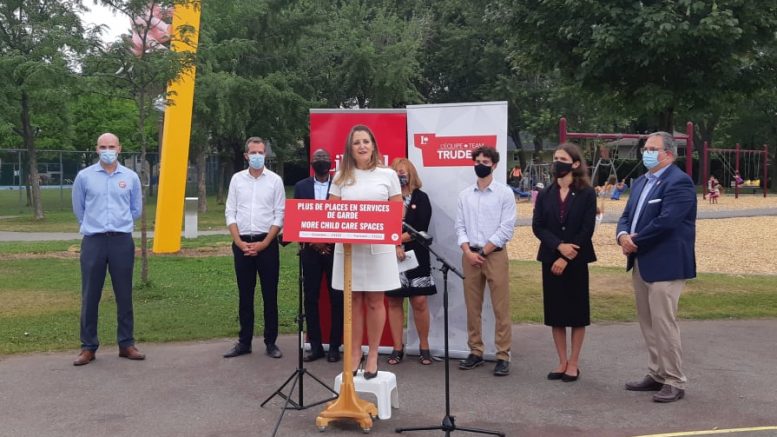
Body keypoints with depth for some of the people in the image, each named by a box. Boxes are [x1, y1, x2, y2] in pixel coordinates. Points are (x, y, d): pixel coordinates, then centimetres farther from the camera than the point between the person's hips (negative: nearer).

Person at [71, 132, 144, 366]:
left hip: (122, 241, 1)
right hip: (93, 241, -1)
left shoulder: (131, 177, 5)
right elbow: (78, 208, 14)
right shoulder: (84, 176, 2)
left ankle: (126, 344, 14)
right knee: (90, 296, 2)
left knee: (124, 295, 5)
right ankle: (88, 346, 11)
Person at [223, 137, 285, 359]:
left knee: (270, 294, 2)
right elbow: (230, 213, 5)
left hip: (267, 243, -2)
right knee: (245, 295, 8)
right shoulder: (237, 179, 7)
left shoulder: (275, 180, 1)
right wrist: (239, 242, -6)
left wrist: (264, 243, -9)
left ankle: (271, 342, 11)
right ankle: (244, 342, 16)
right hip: (242, 243, 2)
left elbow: (279, 215, -2)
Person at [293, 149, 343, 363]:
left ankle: (334, 346, 10)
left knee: (337, 297, 1)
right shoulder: (301, 186, 8)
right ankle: (315, 346, 12)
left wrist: (330, 241, -11)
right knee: (311, 298, 4)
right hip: (310, 249, 2)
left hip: (336, 248, -2)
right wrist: (313, 241, -6)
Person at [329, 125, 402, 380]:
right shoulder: (341, 176, 8)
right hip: (348, 246, 2)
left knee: (374, 302, 3)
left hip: (378, 246, -1)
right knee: (353, 302, 6)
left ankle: (373, 355, 12)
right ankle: (354, 353, 16)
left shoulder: (388, 174, 4)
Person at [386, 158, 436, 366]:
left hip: (415, 255, -1)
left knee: (419, 301, -3)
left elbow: (421, 228, -7)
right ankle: (398, 348, 13)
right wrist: (395, 246, -13)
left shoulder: (421, 198, 3)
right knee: (394, 301, 5)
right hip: (390, 256, 1)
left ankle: (424, 347, 10)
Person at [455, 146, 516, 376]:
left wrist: (483, 252, -8)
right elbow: (460, 226, 8)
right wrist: (468, 252, -7)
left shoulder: (504, 193, -1)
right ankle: (475, 352, 17)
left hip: (495, 254, -3)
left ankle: (503, 356, 3)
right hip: (469, 255, 4)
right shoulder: (465, 195, 10)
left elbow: (506, 229, -6)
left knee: (501, 308, -3)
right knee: (472, 307, 8)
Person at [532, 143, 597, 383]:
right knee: (555, 311, 7)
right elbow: (537, 226, -1)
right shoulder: (545, 194, 6)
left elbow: (587, 230, -10)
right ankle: (562, 362, 18)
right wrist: (559, 246, -17)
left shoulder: (587, 194, -4)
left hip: (576, 260, -3)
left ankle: (573, 363, 14)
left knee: (576, 311, 4)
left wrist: (566, 258, -15)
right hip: (550, 259, 3)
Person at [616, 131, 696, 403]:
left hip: (665, 265, -9)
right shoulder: (640, 182, 16)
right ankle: (656, 375, 25)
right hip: (641, 263, 9)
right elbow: (627, 216, 14)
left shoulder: (678, 182, -13)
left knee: (663, 323, -6)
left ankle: (674, 382, 5)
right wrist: (623, 235, -8)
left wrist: (635, 242, -13)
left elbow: (665, 222, -22)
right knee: (648, 323, 14)